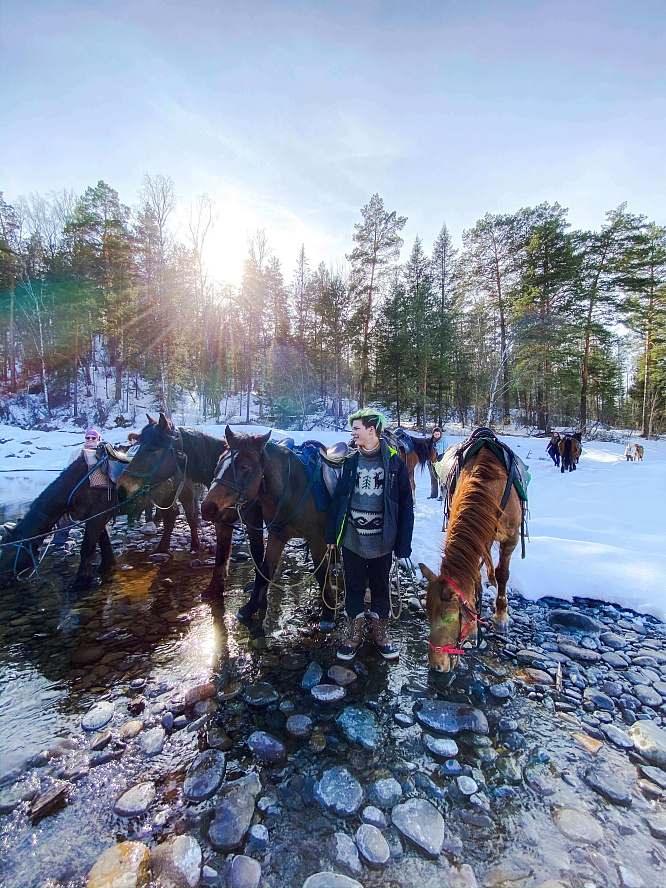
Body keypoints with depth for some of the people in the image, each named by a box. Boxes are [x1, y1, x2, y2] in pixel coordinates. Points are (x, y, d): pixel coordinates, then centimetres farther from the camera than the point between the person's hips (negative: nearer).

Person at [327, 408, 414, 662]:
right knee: (354, 587, 15)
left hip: (381, 541, -2)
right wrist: (332, 534, 3)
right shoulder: (351, 461, 1)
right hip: (352, 538, 2)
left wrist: (403, 543, -8)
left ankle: (380, 633, 37)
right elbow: (338, 497, 5)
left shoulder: (394, 462, -7)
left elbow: (405, 505, -6)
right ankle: (354, 634, 35)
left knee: (380, 588, 17)